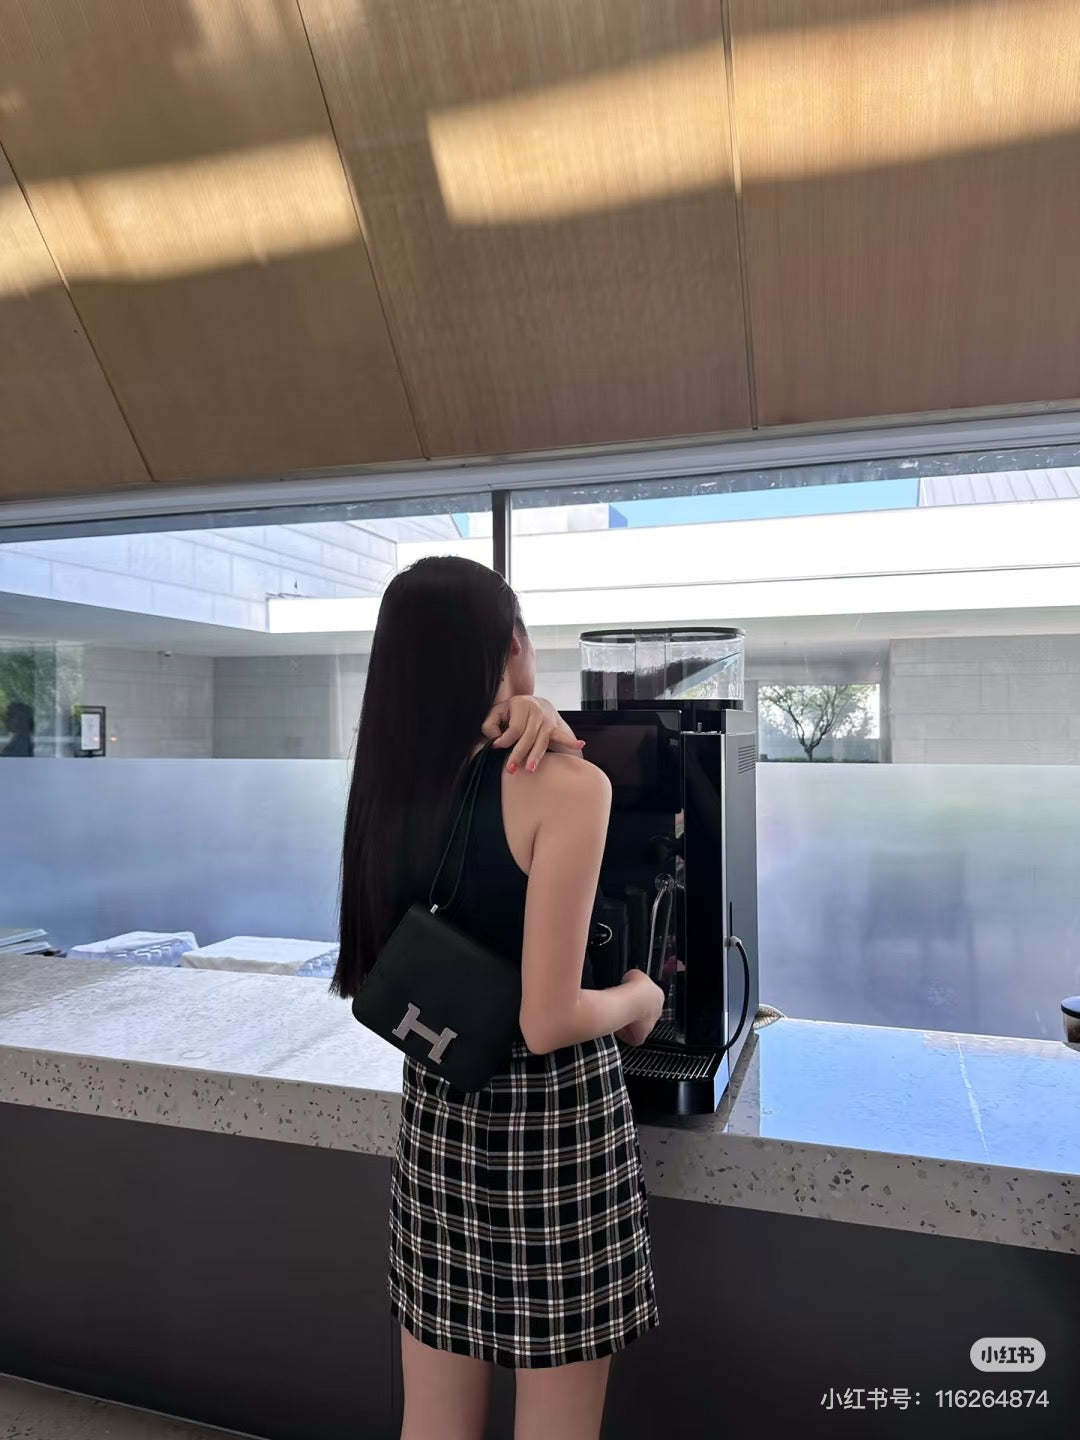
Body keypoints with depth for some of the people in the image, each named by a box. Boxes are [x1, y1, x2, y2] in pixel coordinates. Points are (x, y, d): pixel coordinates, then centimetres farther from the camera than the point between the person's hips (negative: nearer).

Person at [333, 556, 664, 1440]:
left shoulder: (393, 785, -1)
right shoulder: (566, 786, -21)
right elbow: (548, 1022, -24)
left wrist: (529, 724, -2)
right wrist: (641, 1002, -3)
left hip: (435, 1105, 6)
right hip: (553, 1115, -6)